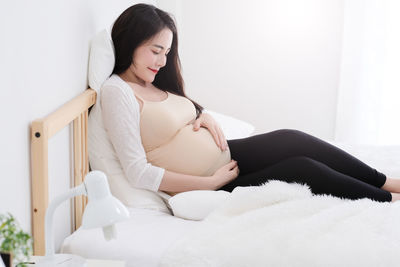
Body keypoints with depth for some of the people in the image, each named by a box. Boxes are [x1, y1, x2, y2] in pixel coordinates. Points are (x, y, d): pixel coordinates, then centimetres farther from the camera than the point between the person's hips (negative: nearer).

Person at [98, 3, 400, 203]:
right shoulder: (117, 90, -13)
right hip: (207, 190, -8)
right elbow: (139, 173, -20)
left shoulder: (157, 84, 11)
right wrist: (214, 182, -18)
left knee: (291, 140, -13)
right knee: (302, 168, -17)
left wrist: (205, 116, 0)